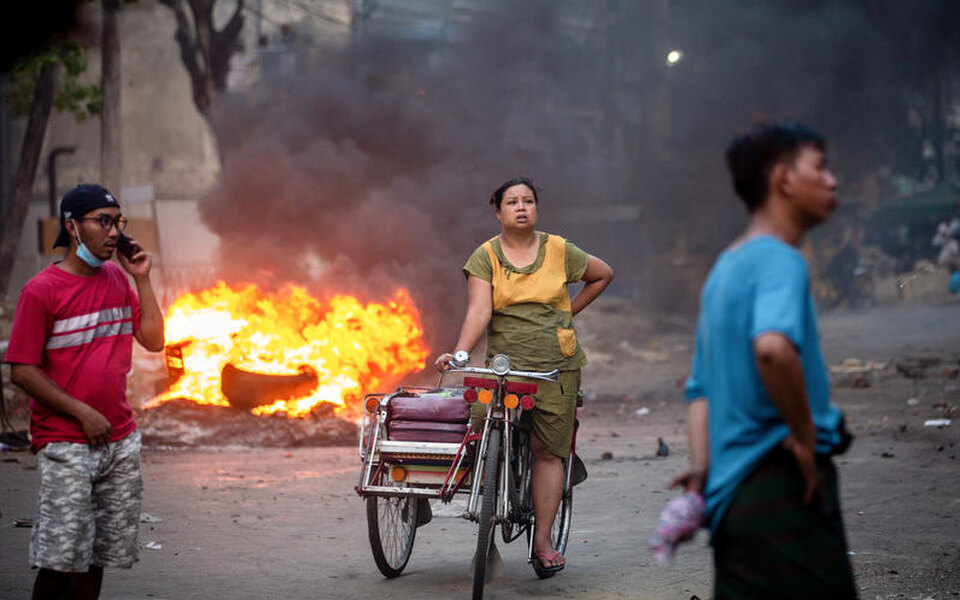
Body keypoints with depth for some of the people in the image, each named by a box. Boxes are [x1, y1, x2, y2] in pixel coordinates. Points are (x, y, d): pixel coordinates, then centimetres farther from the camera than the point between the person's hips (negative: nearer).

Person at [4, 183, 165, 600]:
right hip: (66, 445, -6)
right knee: (62, 558, -6)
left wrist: (142, 278, 3)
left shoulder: (118, 279, 10)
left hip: (120, 440, 6)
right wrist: (83, 413, -13)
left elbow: (153, 340, 9)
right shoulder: (41, 290, -10)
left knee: (99, 552, 10)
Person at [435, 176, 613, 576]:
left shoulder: (559, 251, 4)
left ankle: (543, 541, 2)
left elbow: (603, 275, 20)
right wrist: (459, 353, -24)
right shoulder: (485, 257, 2)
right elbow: (479, 311, -10)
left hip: (557, 366, 0)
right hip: (505, 364, 0)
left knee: (547, 451, -2)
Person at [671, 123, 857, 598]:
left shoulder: (725, 268, 18)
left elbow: (700, 387, 20)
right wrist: (807, 438, -20)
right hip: (784, 488, -9)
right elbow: (773, 346, -32)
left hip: (732, 493, 9)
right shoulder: (780, 261, -11)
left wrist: (701, 467, 10)